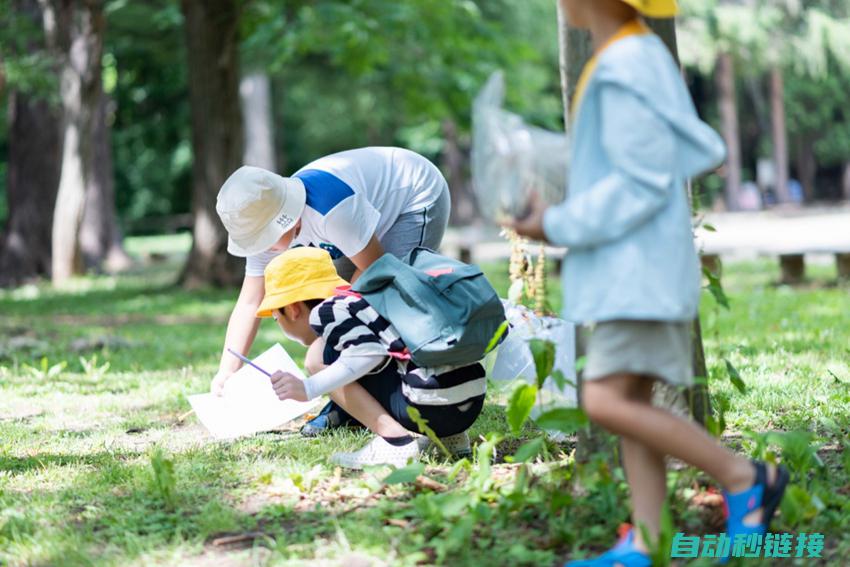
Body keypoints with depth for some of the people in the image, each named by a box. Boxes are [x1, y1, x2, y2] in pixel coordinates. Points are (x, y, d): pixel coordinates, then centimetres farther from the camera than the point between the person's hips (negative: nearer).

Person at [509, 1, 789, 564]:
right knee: (631, 402, 7)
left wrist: (555, 226, -13)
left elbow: (641, 186, -19)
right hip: (626, 270, 10)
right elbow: (703, 150, 17)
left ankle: (745, 478, -4)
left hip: (639, 270, -10)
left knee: (607, 402, -15)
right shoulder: (646, 58, 13)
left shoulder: (625, 70, -17)